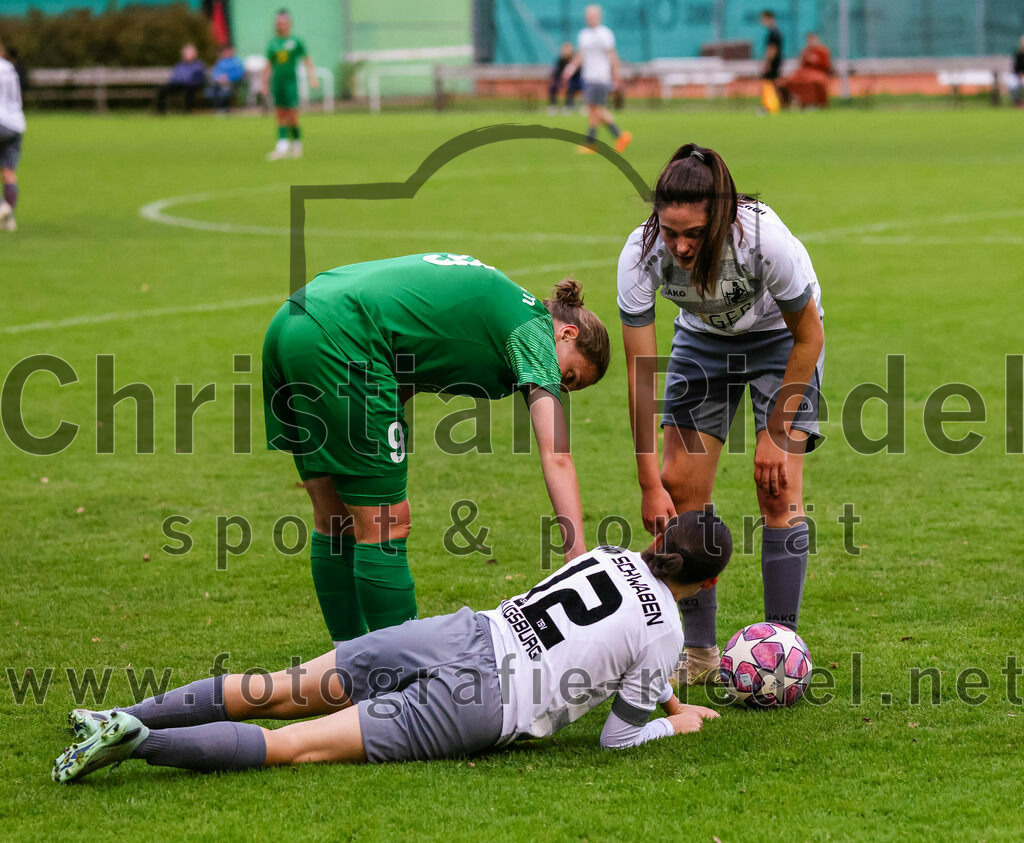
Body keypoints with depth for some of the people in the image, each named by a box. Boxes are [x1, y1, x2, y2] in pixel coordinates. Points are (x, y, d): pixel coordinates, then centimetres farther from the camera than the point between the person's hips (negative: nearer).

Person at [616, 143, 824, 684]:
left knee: (777, 488, -15)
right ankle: (699, 652, 5)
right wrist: (650, 484, -25)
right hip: (701, 338, 3)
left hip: (780, 336, -3)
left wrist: (775, 433, -18)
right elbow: (639, 375, -24)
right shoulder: (641, 254, -32)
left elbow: (809, 337, -20)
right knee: (680, 486, -5)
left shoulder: (765, 239, -38)